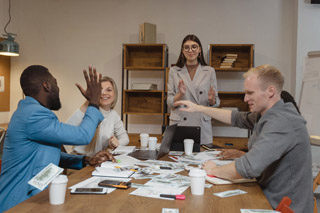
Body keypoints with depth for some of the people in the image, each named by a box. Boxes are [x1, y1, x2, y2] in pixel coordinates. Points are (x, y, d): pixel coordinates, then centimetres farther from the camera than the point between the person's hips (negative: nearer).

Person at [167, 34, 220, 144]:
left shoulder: (209, 71, 5)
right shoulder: (174, 71, 5)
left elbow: (215, 103, 8)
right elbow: (170, 103, 2)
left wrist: (211, 99, -14)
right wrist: (180, 94, -17)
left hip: (202, 126, 0)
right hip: (179, 124, 0)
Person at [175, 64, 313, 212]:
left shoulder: (281, 122, -28)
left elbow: (249, 167, -35)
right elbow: (236, 118, 17)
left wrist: (214, 170, -17)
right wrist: (198, 108, 16)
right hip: (271, 199, 8)